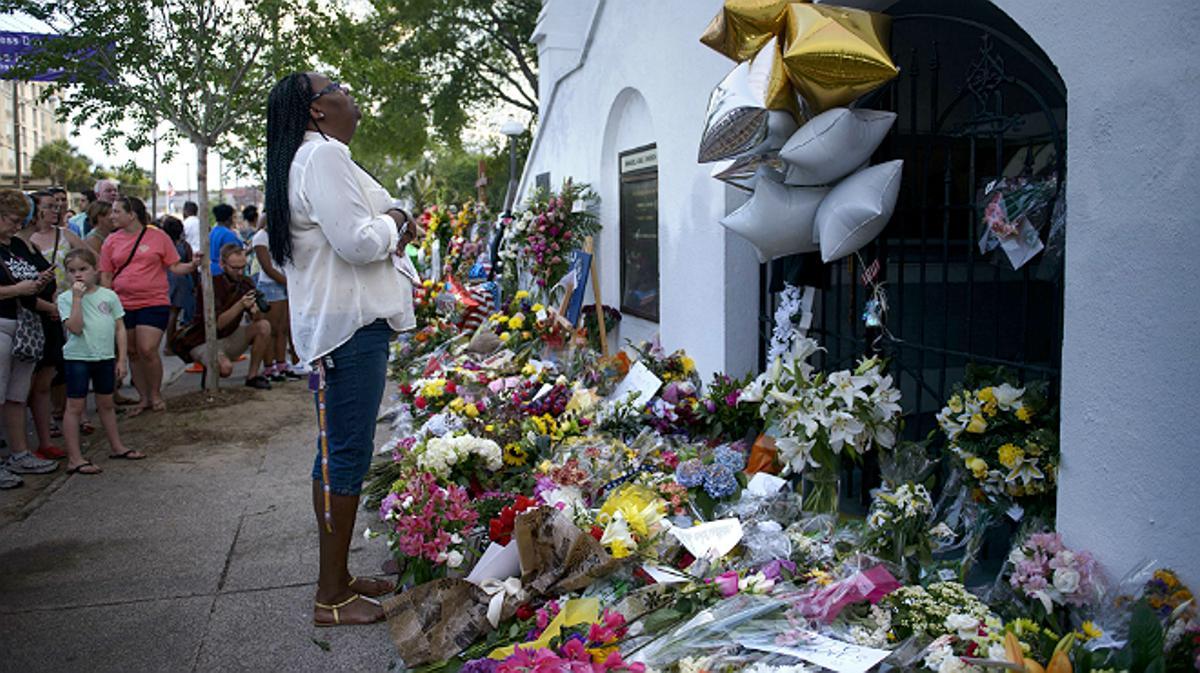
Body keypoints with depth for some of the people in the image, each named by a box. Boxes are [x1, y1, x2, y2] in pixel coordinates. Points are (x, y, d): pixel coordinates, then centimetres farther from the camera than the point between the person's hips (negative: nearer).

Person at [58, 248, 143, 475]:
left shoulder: (108, 295, 2)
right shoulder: (66, 298, -5)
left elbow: (120, 328, 5)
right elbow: (75, 328, -19)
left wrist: (121, 359, 1)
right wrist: (77, 297, -19)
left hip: (106, 357, 4)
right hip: (78, 358, -3)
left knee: (106, 403, 17)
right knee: (75, 406, 0)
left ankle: (116, 447, 29)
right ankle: (74, 458, 3)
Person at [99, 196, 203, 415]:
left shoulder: (158, 236, 0)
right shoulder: (112, 241, 7)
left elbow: (175, 267, 3)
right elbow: (105, 276, 9)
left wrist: (193, 265, -16)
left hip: (154, 303, -3)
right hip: (123, 305, 4)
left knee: (148, 350, -11)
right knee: (133, 353, 9)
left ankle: (155, 394, 10)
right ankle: (143, 398, 23)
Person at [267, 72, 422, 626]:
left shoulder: (305, 160, 22)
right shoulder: (325, 155, -12)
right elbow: (357, 242, -21)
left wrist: (388, 233, 13)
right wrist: (392, 222, -2)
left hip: (341, 323, 11)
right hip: (349, 323, -11)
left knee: (336, 452, 14)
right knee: (347, 454, -6)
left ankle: (337, 579, 24)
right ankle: (332, 597, 2)